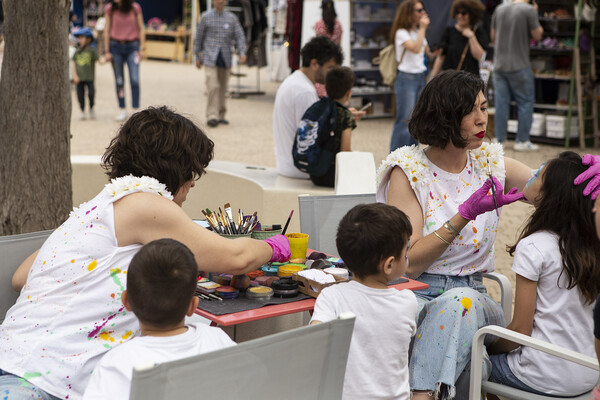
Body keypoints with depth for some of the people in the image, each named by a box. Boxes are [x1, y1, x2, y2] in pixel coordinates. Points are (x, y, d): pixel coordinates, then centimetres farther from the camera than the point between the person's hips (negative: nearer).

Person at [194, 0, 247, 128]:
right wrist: (197, 57, 10)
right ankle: (212, 116, -16)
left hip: (225, 58, 3)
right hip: (210, 58, -3)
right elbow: (199, 37, 10)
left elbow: (239, 36, 4)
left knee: (223, 88, 8)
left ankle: (220, 115, 18)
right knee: (213, 86, -14)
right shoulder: (206, 17, 5)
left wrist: (242, 53, -12)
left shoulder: (232, 18, 8)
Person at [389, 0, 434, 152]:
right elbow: (415, 48, -23)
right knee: (405, 119, -9)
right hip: (406, 78, -8)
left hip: (421, 78, 8)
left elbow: (429, 53, 17)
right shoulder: (401, 33, -8)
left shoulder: (419, 32, 16)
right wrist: (423, 28, -17)